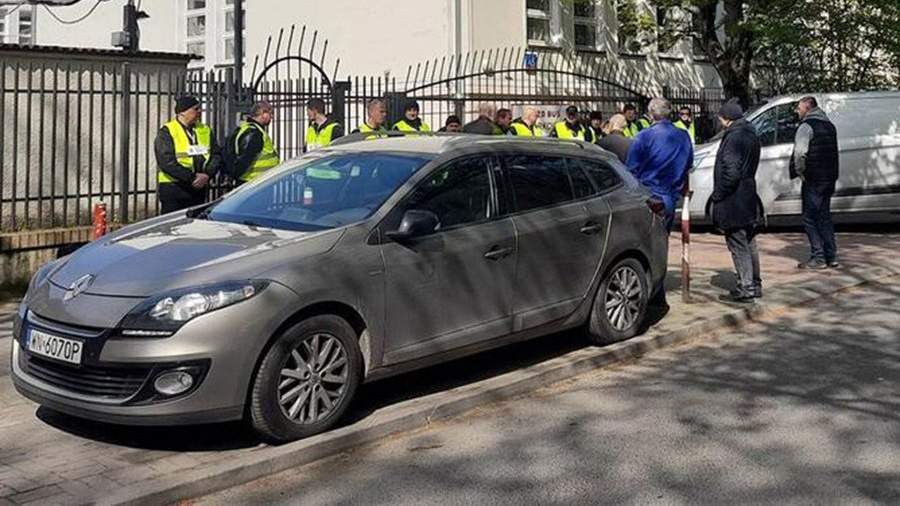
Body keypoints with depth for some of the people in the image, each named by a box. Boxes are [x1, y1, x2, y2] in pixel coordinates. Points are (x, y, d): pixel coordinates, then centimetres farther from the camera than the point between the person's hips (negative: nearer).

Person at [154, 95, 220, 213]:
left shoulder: (205, 131, 11)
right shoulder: (167, 132, -6)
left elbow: (216, 155, 9)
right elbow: (167, 162, -15)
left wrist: (207, 174, -10)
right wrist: (192, 177, -19)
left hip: (198, 188, 5)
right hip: (172, 188, -5)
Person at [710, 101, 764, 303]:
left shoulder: (734, 137, -19)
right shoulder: (751, 135, 13)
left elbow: (731, 172, -24)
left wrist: (717, 194, -15)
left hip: (733, 201, -10)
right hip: (749, 199, 10)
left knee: (738, 246, -4)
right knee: (749, 244, 18)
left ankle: (745, 289, -1)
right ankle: (755, 284, 27)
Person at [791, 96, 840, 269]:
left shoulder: (807, 126, -11)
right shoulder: (829, 125, 17)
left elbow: (800, 153, -22)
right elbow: (833, 152, 20)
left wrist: (800, 172, -11)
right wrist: (832, 175, 18)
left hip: (813, 179, -8)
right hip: (829, 178, 8)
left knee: (810, 218, -2)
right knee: (824, 217, 15)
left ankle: (818, 258, -3)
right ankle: (831, 257, 16)